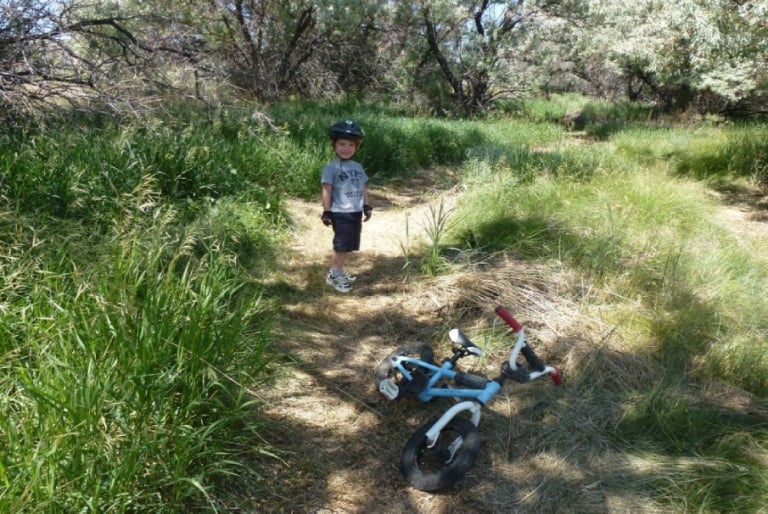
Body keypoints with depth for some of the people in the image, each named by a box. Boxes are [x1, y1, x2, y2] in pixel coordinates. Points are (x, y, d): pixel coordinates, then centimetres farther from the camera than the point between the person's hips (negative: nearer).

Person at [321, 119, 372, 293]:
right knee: (341, 246, -2)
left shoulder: (357, 166, 10)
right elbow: (327, 191, -11)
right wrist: (326, 212, -13)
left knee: (350, 246, 14)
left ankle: (339, 271, 29)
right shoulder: (331, 167, -10)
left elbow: (363, 188, 16)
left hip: (356, 212, 7)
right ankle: (333, 275, 13)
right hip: (341, 214, -7)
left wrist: (367, 206, 12)